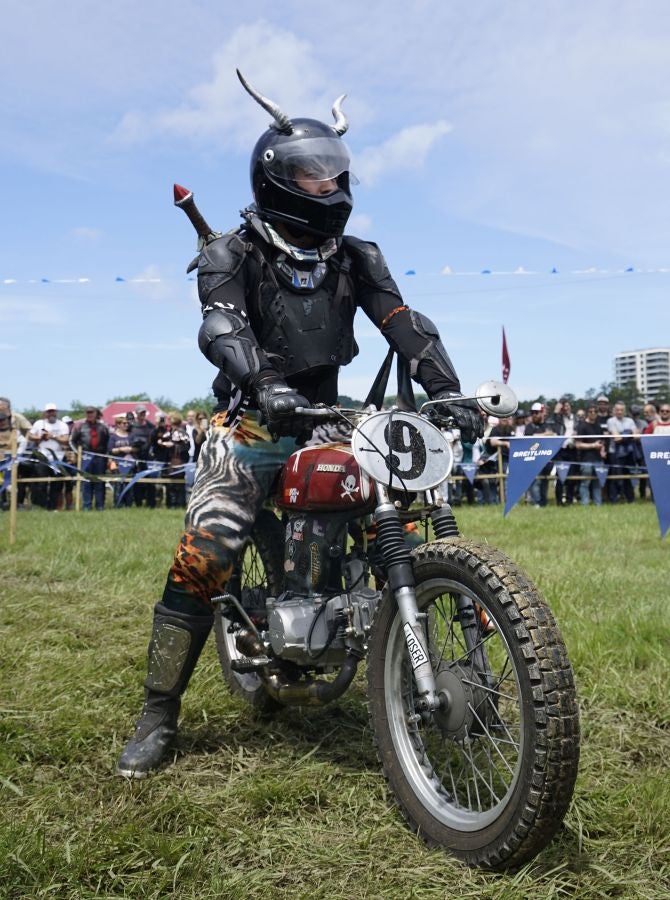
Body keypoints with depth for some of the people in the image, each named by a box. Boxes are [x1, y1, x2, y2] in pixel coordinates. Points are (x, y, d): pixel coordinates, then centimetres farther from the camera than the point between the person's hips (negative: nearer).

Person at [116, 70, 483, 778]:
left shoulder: (355, 259, 11)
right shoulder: (231, 255, -2)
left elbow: (404, 326, 0)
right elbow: (222, 328, -21)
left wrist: (448, 393, -16)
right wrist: (266, 386, -41)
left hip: (327, 420, 4)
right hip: (252, 421, -4)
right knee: (203, 556, -18)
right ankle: (158, 714, -7)